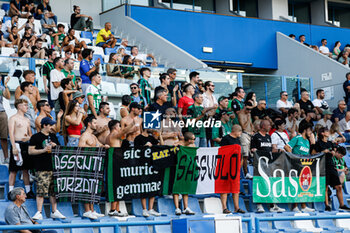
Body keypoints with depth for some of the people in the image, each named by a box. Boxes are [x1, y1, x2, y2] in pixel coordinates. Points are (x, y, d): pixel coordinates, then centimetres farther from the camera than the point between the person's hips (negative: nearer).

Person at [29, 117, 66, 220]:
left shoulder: (53, 136, 17)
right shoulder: (36, 137, -1)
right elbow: (30, 151, -6)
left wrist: (55, 146, 2)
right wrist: (43, 150, -15)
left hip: (54, 167, 6)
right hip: (42, 169, -6)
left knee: (54, 191, 8)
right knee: (41, 191, -9)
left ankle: (54, 212, 15)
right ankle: (39, 213, -6)